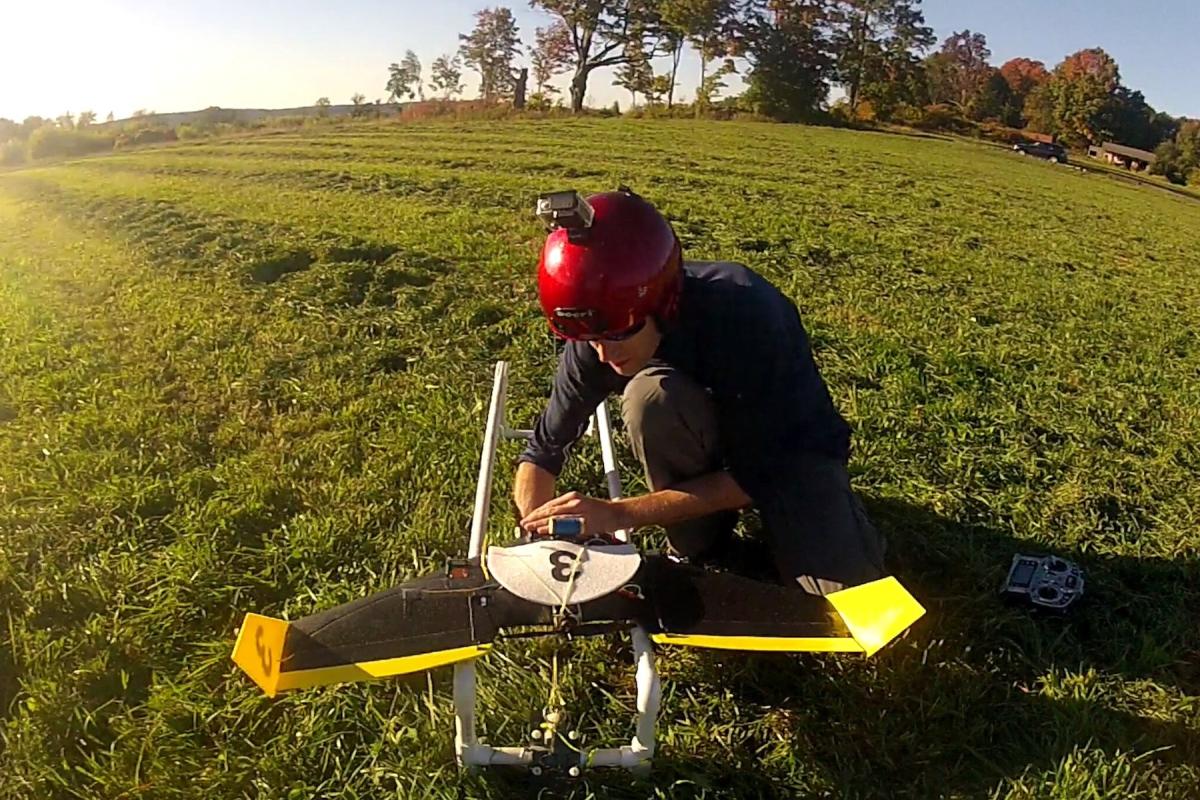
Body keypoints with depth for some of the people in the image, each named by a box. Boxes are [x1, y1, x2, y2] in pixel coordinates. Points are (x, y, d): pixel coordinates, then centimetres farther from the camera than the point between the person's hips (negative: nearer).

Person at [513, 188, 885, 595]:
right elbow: (545, 448, -7)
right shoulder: (596, 336, -21)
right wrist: (536, 529, -27)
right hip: (707, 442, 3)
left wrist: (619, 513, -33)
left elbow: (756, 474, -28)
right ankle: (698, 553, -10)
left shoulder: (744, 312, -35)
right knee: (651, 395, -32)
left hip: (789, 446, -3)